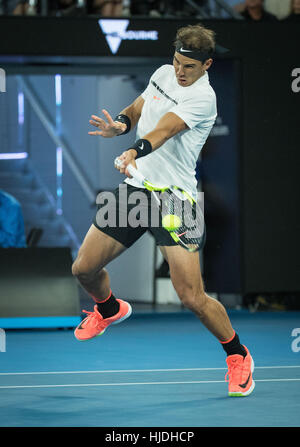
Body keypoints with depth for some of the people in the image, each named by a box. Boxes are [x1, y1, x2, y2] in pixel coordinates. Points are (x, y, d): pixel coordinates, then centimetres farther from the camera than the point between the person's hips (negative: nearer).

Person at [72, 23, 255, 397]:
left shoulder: (203, 97, -15)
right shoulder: (163, 74, 9)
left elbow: (163, 131, -29)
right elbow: (137, 109, 21)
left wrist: (135, 152, -47)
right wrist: (121, 123, -3)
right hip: (134, 188, 7)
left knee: (192, 297, -13)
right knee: (84, 268, 9)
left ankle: (237, 355, 11)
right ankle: (109, 309, 44)